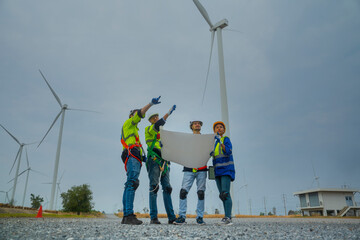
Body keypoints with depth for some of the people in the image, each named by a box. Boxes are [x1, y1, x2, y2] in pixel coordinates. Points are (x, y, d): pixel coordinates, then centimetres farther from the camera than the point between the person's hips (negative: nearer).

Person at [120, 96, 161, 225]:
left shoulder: (133, 130, 36)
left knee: (130, 185, 3)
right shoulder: (128, 123, 13)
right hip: (132, 156, -10)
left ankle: (126, 216, 2)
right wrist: (151, 103, -11)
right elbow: (140, 113, -3)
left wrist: (141, 157, 13)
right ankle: (129, 215, -27)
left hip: (135, 158, 10)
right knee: (132, 183, -20)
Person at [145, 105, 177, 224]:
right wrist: (169, 113, -19)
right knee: (154, 187, -10)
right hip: (154, 160, -6)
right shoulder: (148, 129, 9)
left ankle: (171, 217, 0)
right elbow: (158, 125, -13)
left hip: (164, 162, 6)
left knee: (167, 188, 1)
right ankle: (153, 217, -9)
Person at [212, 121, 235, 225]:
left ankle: (228, 217, -19)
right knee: (222, 194, 5)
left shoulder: (226, 139, -2)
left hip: (226, 169, -7)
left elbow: (228, 152, -18)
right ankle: (227, 217, 8)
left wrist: (220, 142, -27)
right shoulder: (214, 142, 17)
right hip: (217, 170, 7)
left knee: (225, 193, -17)